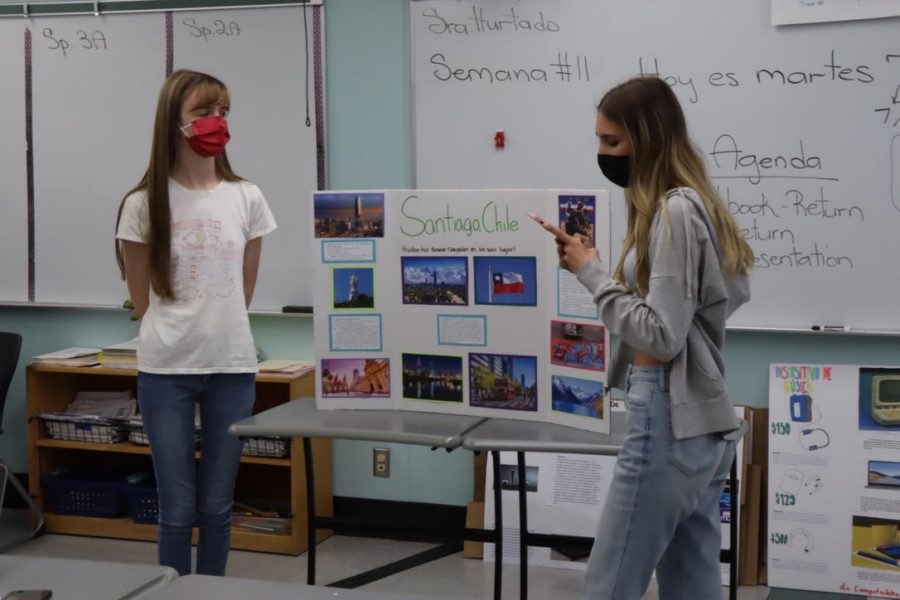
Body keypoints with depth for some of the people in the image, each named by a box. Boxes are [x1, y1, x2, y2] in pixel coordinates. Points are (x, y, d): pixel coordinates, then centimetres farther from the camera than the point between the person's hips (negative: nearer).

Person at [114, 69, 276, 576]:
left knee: (218, 507, 11)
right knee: (178, 510, 4)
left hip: (233, 367, 2)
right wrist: (178, 332, 7)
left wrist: (218, 329, 11)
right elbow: (143, 297, 4)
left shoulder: (247, 198, 1)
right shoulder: (143, 204, -5)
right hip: (166, 370, -2)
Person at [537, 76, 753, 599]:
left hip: (669, 421, -10)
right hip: (702, 422, 10)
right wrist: (586, 260, 8)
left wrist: (593, 273, -11)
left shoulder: (674, 211, -15)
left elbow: (661, 335, -19)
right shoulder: (695, 204, 15)